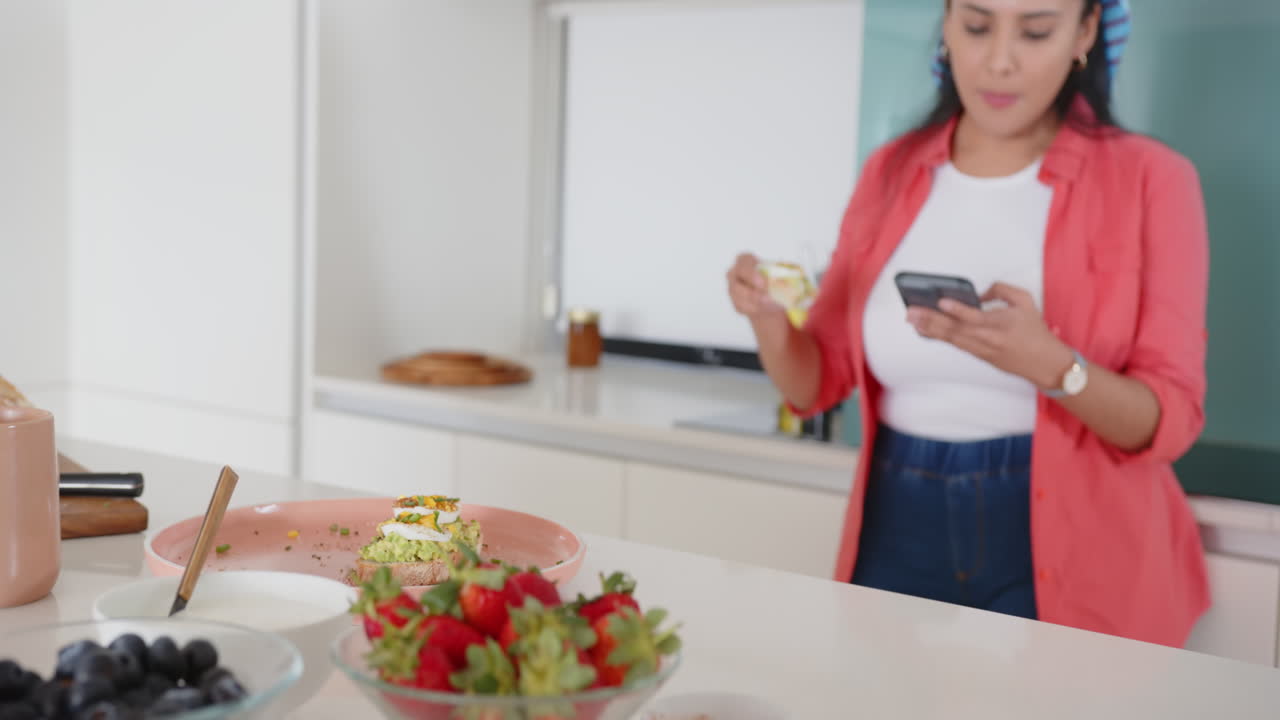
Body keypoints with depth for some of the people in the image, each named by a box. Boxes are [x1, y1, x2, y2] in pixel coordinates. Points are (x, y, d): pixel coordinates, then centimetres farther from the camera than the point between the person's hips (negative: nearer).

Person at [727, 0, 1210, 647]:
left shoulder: (1150, 180, -8)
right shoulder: (890, 173, 3)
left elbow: (1168, 419, -12)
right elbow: (816, 385, 4)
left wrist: (1049, 365, -31)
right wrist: (770, 318, -17)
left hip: (1069, 556, -3)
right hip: (900, 537, 3)